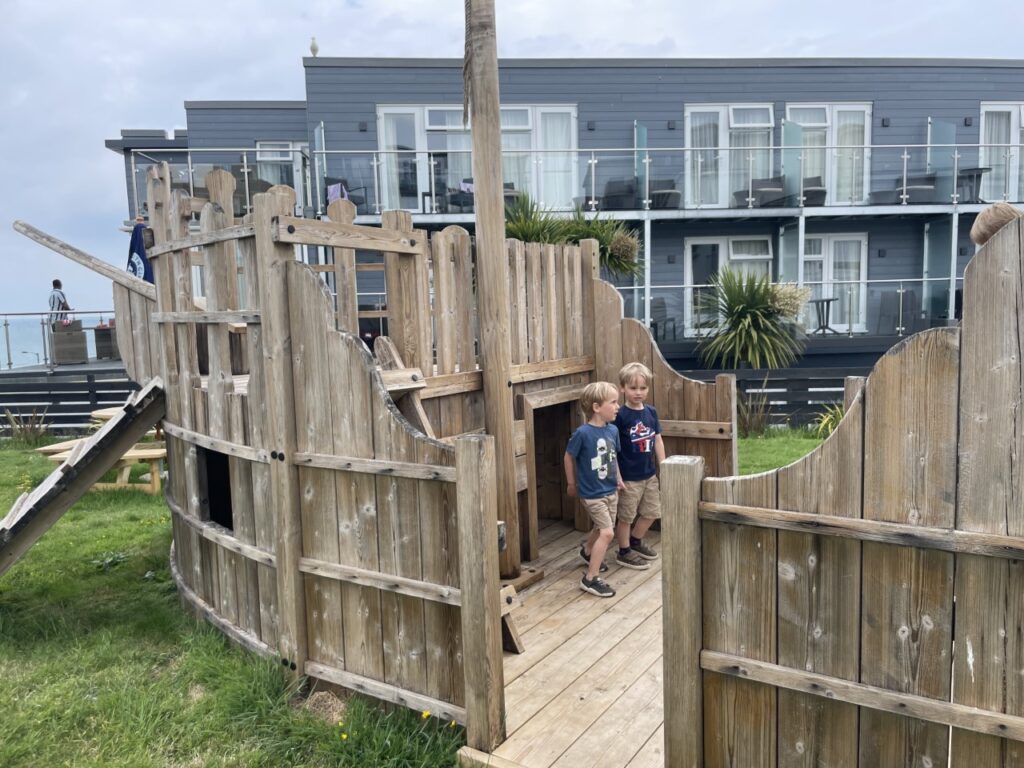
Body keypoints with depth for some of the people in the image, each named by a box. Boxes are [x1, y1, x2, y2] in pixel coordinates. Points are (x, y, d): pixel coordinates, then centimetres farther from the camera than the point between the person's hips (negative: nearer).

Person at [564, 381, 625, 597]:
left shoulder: (613, 430, -4)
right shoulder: (583, 433, -22)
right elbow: (568, 457, -9)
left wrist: (618, 479, 13)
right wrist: (572, 483, 0)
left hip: (611, 491, 7)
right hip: (592, 493, -7)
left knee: (601, 528, 24)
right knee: (607, 532, -12)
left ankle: (587, 551, 55)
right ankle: (590, 578, 0)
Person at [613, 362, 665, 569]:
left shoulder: (651, 412, 2)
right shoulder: (620, 415, -16)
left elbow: (657, 440, 10)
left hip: (650, 474, 6)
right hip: (628, 477, -6)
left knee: (651, 512, 17)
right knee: (626, 516, 7)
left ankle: (636, 541, 39)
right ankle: (624, 552, 24)